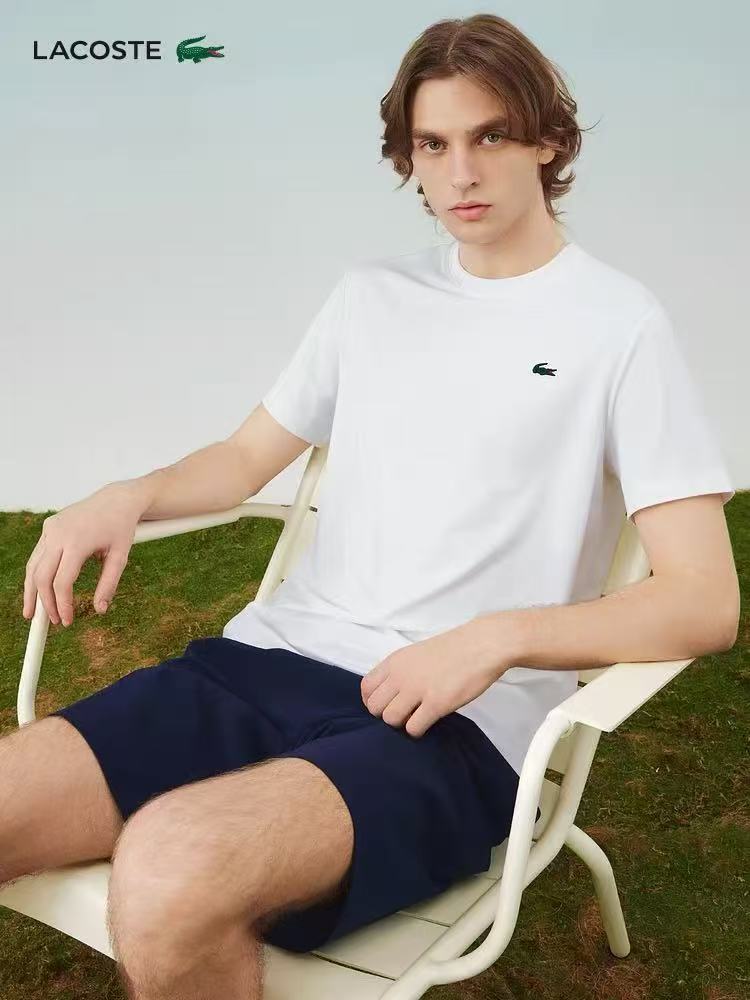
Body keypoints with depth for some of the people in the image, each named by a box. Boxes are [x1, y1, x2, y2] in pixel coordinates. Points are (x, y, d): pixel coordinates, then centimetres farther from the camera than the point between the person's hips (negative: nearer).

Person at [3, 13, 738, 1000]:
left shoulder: (619, 324, 0)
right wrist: (128, 496, 2)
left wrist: (500, 636, -19)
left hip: (459, 722, -4)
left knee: (170, 871, -32)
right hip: (270, 658, 5)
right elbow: (246, 460, 23)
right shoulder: (370, 294, 16)